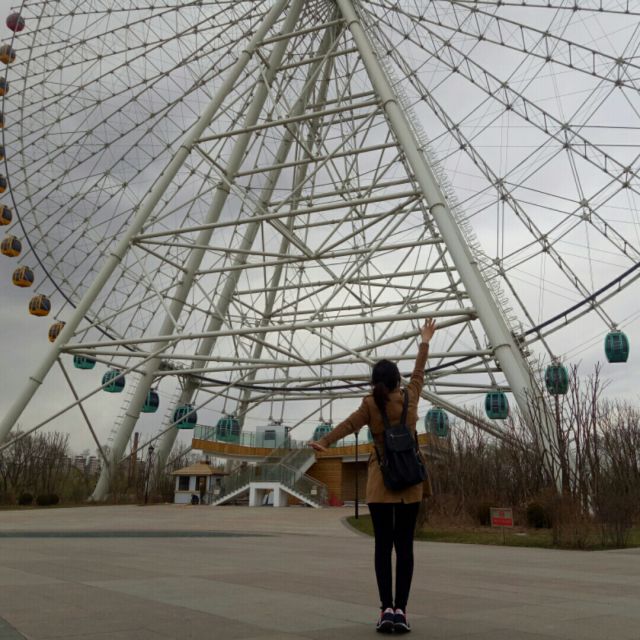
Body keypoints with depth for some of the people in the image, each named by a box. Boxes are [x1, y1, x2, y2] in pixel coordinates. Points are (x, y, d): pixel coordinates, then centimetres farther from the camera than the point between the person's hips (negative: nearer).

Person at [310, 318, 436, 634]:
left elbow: (349, 423, -14)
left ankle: (386, 609, -2)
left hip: (381, 480, -1)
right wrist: (425, 343, 32)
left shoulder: (370, 403, -2)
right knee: (404, 545, 2)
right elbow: (418, 374, 20)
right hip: (410, 480, 1)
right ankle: (400, 610, -2)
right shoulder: (410, 395, 4)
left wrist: (324, 442, -20)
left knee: (383, 545, 2)